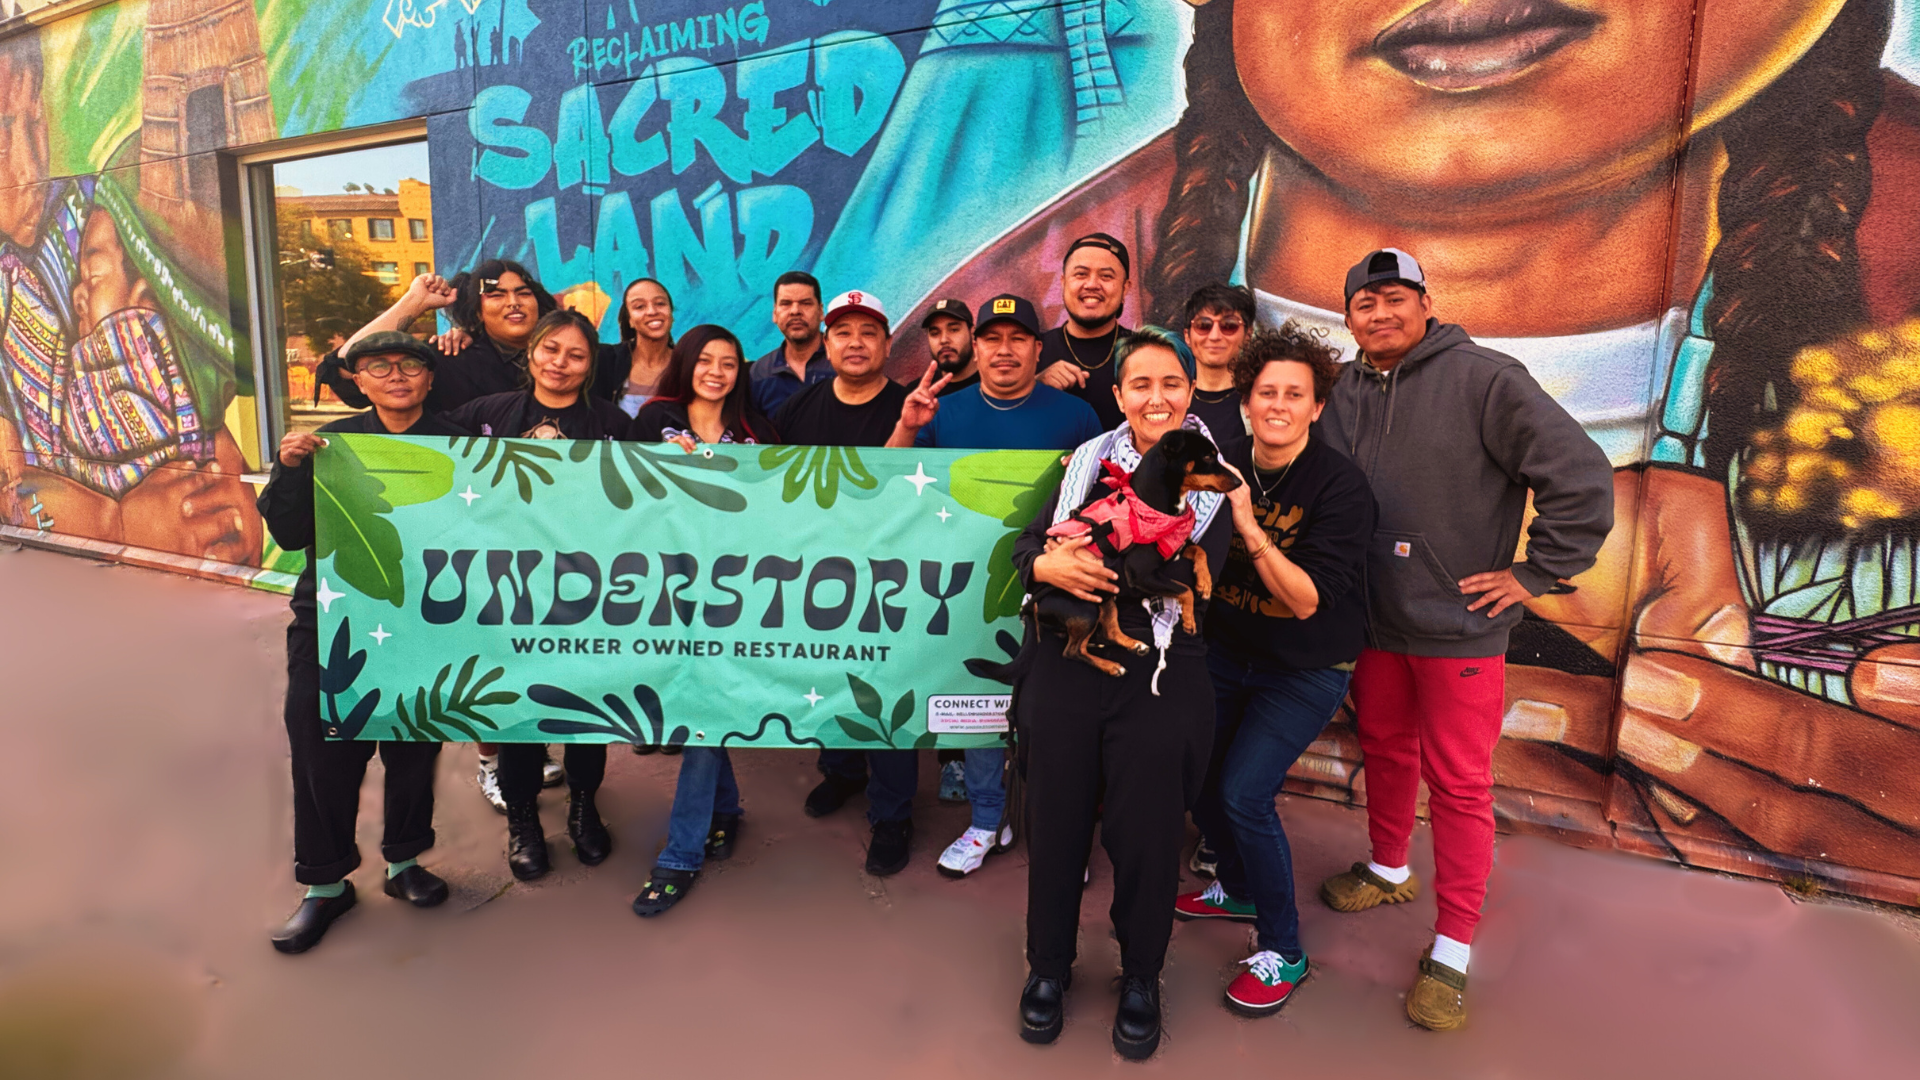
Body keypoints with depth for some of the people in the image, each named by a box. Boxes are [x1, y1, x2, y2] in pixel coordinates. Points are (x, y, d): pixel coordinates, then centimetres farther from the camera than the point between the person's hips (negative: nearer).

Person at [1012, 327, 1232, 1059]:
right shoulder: (1089, 460, 7)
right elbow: (1026, 546, 3)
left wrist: (1097, 564, -24)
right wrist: (1050, 568, -19)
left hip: (1164, 678, -2)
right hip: (1067, 668, 2)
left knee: (1146, 832, 7)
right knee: (1055, 821, 10)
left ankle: (1141, 977, 32)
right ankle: (1048, 964, 34)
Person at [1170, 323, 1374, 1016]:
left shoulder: (1341, 485, -20)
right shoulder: (1222, 465, -6)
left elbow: (1307, 601, -26)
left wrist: (1247, 526, -36)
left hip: (1306, 669, -5)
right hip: (1228, 650, 5)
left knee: (1244, 792, -14)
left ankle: (1282, 951, 8)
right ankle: (1238, 889, 35)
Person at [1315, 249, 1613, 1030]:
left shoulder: (1483, 379, -12)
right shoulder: (1348, 394, 5)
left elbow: (1581, 476, -15)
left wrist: (1534, 573, -13)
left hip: (1459, 627, -5)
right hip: (1375, 621, 6)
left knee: (1458, 781, 2)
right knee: (1384, 748, 21)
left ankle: (1451, 951, 15)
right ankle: (1389, 870, 45)